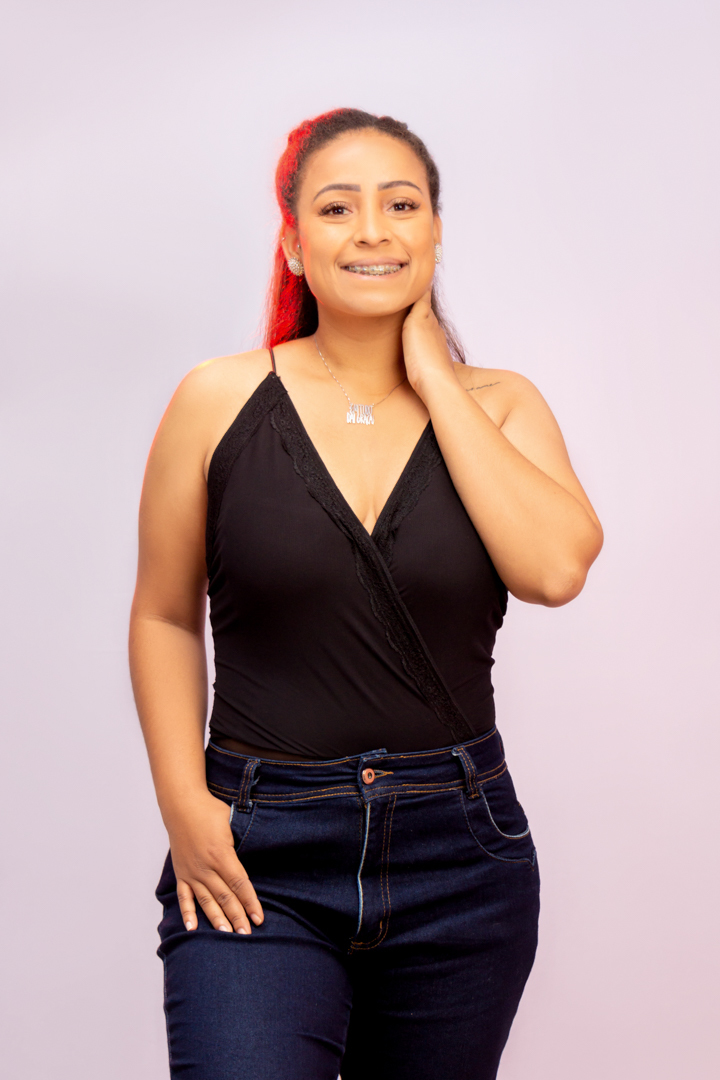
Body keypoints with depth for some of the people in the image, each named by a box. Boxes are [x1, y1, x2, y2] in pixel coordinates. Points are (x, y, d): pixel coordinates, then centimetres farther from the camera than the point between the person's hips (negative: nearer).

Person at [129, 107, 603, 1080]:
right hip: (256, 860, -2)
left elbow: (555, 568, -15)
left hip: (460, 858, 2)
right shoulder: (219, 403, -1)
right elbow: (165, 616, 6)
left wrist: (433, 380, -9)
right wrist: (184, 803, -5)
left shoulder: (496, 406, 3)